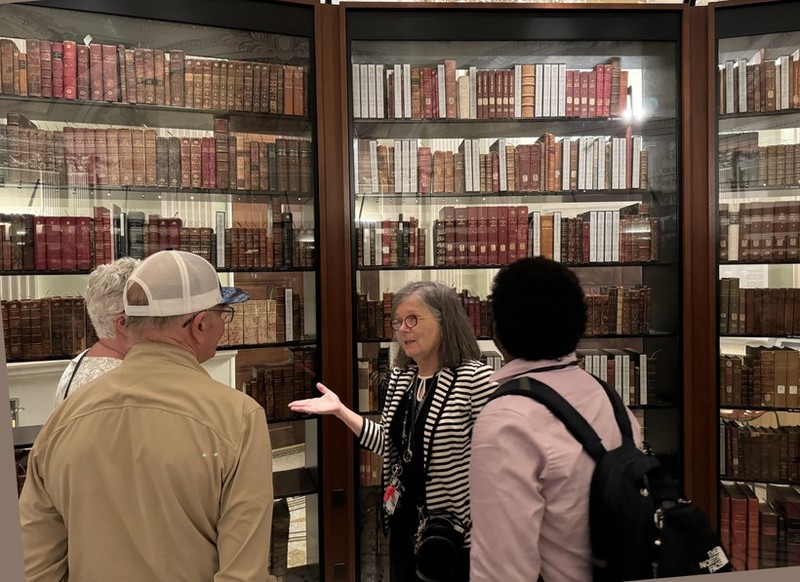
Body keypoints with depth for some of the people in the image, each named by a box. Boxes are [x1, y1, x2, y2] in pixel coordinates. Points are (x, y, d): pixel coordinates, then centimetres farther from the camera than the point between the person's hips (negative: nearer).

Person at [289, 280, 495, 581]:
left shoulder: (474, 378, -17)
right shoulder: (400, 377, 4)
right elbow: (389, 443, 9)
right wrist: (340, 410, 3)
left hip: (456, 527, -6)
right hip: (404, 522, 7)